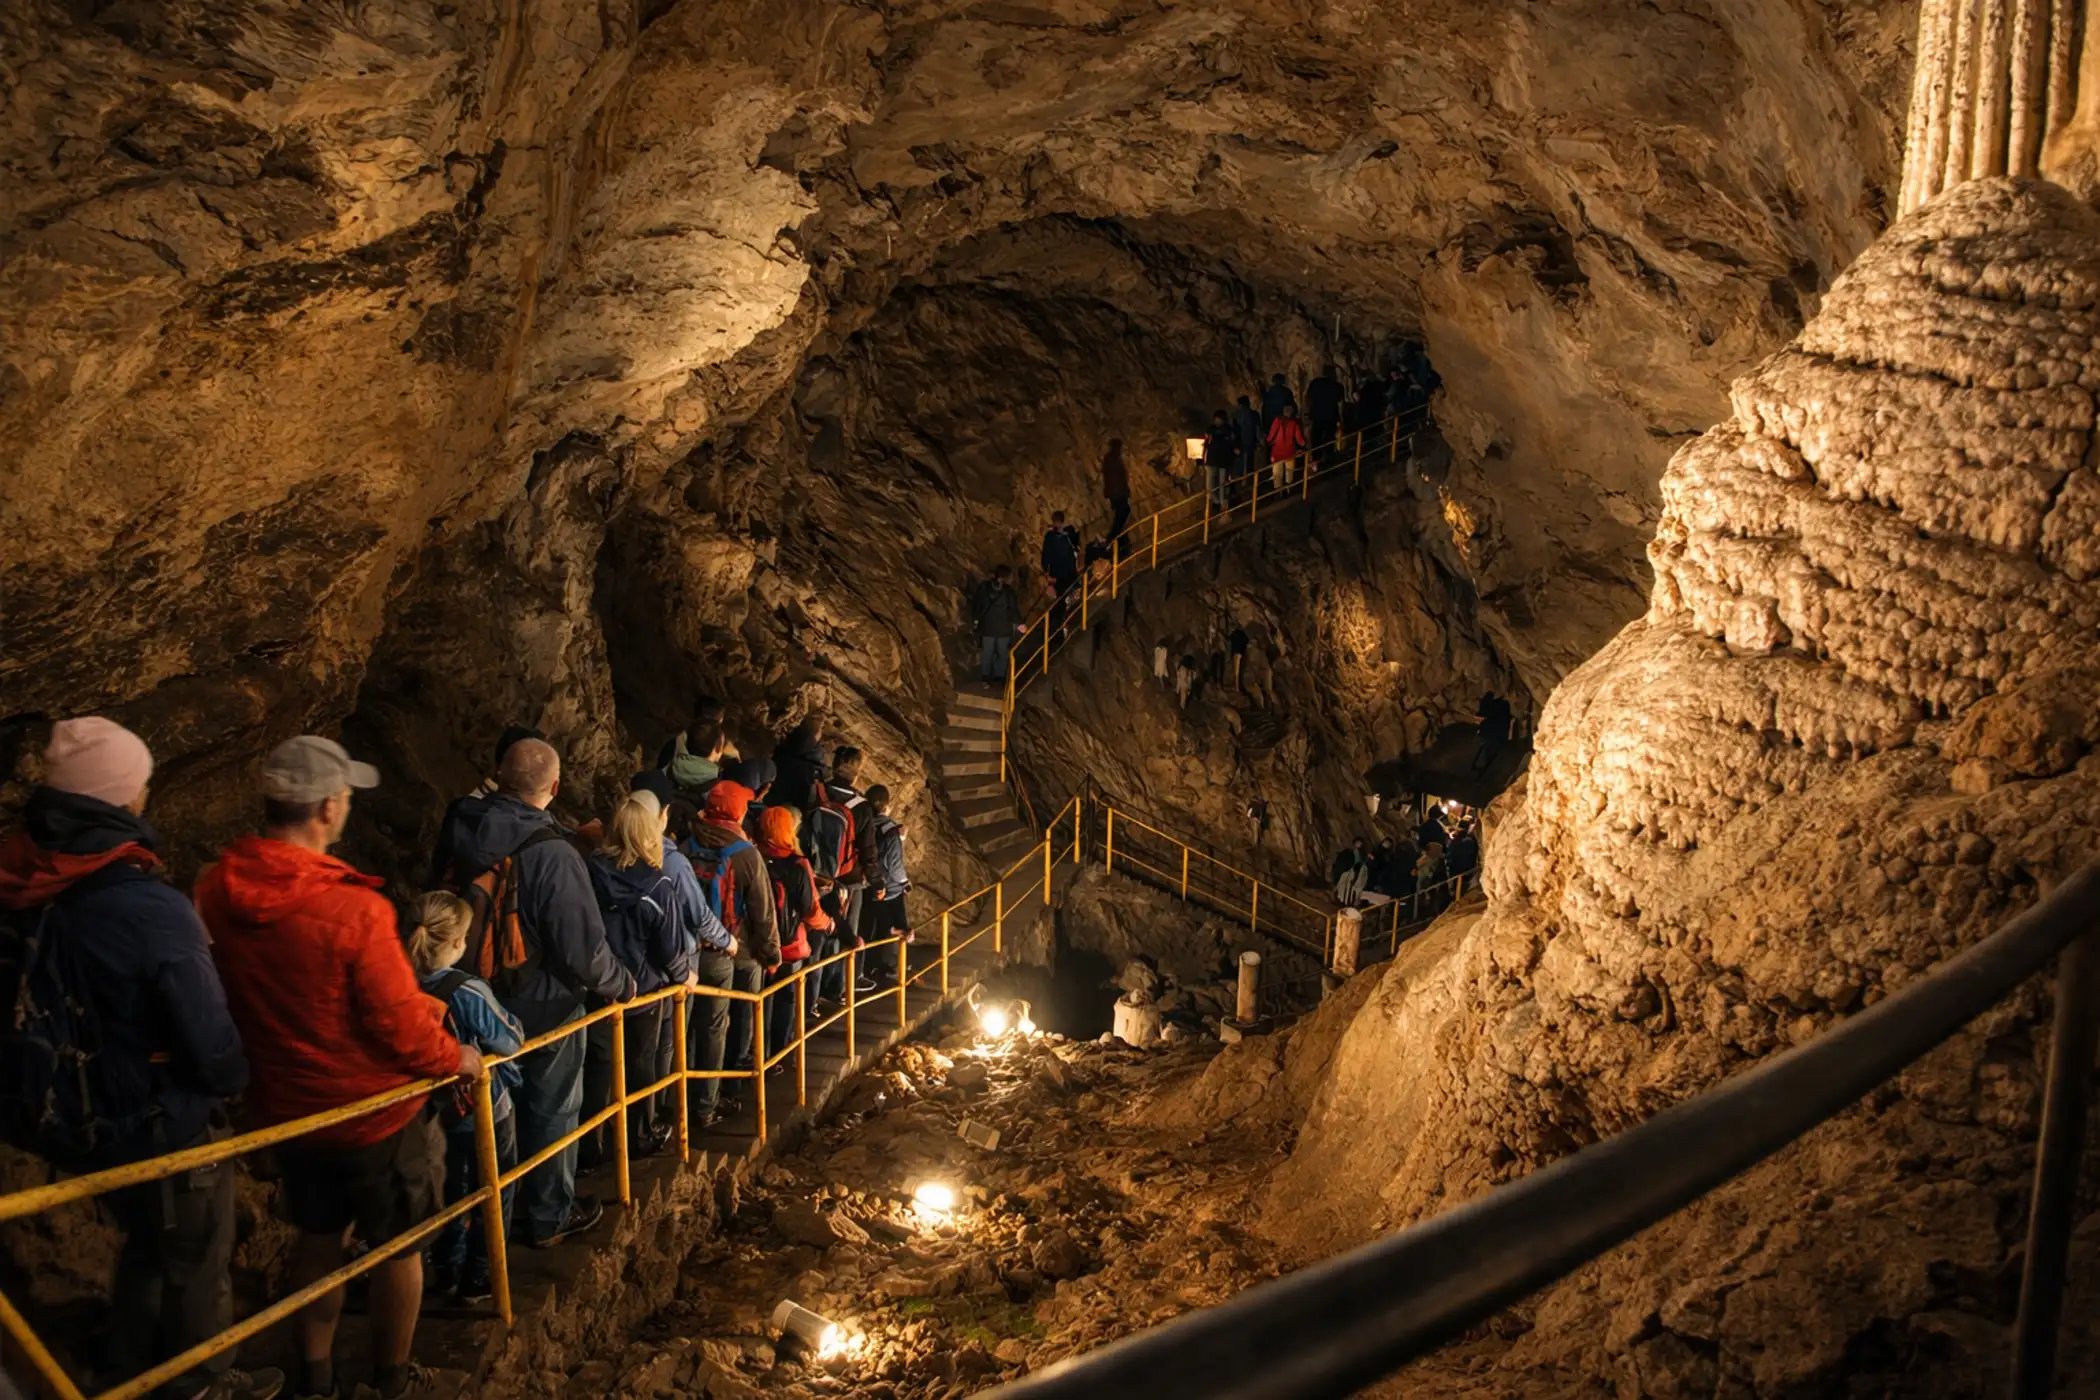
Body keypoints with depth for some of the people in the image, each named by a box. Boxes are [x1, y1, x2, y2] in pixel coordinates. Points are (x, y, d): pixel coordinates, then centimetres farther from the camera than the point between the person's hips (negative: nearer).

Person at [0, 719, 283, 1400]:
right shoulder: (148, 908, -33)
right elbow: (211, 1042, -26)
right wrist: (232, 1080, -4)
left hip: (79, 1120, 7)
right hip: (165, 1128, -7)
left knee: (144, 1242, 31)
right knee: (195, 1265, 19)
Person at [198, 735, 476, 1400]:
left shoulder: (215, 892, -13)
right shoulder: (353, 908, -32)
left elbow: (227, 1000, 2)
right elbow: (401, 1027, -24)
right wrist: (457, 1057, -5)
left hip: (285, 1107, 5)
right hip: (377, 1115, -5)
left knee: (318, 1240, 24)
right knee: (397, 1247, 16)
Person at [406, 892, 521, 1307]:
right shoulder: (469, 993, -27)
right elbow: (512, 1040, -16)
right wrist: (509, 1018, 3)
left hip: (437, 1109, 5)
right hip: (485, 1109, -4)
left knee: (448, 1190, 23)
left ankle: (446, 1272, 33)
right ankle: (477, 1279, 21)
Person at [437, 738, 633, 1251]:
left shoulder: (463, 837, -8)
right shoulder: (553, 857, -27)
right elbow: (584, 949, -24)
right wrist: (620, 985, -6)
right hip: (542, 1005, -6)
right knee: (551, 1109, 13)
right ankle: (548, 1217, 26)